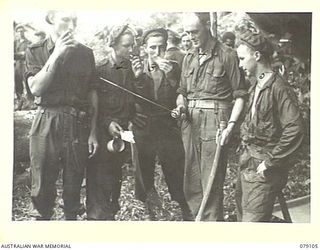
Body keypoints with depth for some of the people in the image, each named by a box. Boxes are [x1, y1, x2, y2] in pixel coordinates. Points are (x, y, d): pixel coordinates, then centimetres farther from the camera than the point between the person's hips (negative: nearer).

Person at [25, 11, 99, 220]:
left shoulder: (85, 53, 8)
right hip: (47, 123, -1)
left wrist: (93, 132, 2)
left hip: (79, 124, 1)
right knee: (43, 184, 3)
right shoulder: (36, 51, 4)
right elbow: (35, 88, -10)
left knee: (74, 184, 8)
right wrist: (56, 54, -14)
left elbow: (93, 94, 7)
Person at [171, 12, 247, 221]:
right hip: (190, 121, 6)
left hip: (214, 121, -6)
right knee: (191, 182, 9)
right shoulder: (189, 58, 16)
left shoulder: (227, 55, -2)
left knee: (211, 183, -5)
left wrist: (231, 125, -15)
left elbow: (240, 94, -5)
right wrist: (180, 106, 2)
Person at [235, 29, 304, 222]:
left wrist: (270, 161, -20)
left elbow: (294, 129, -24)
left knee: (252, 220, -7)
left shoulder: (277, 87, -17)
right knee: (242, 215, 18)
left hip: (263, 170, -9)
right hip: (248, 163, 9)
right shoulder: (256, 87, 12)